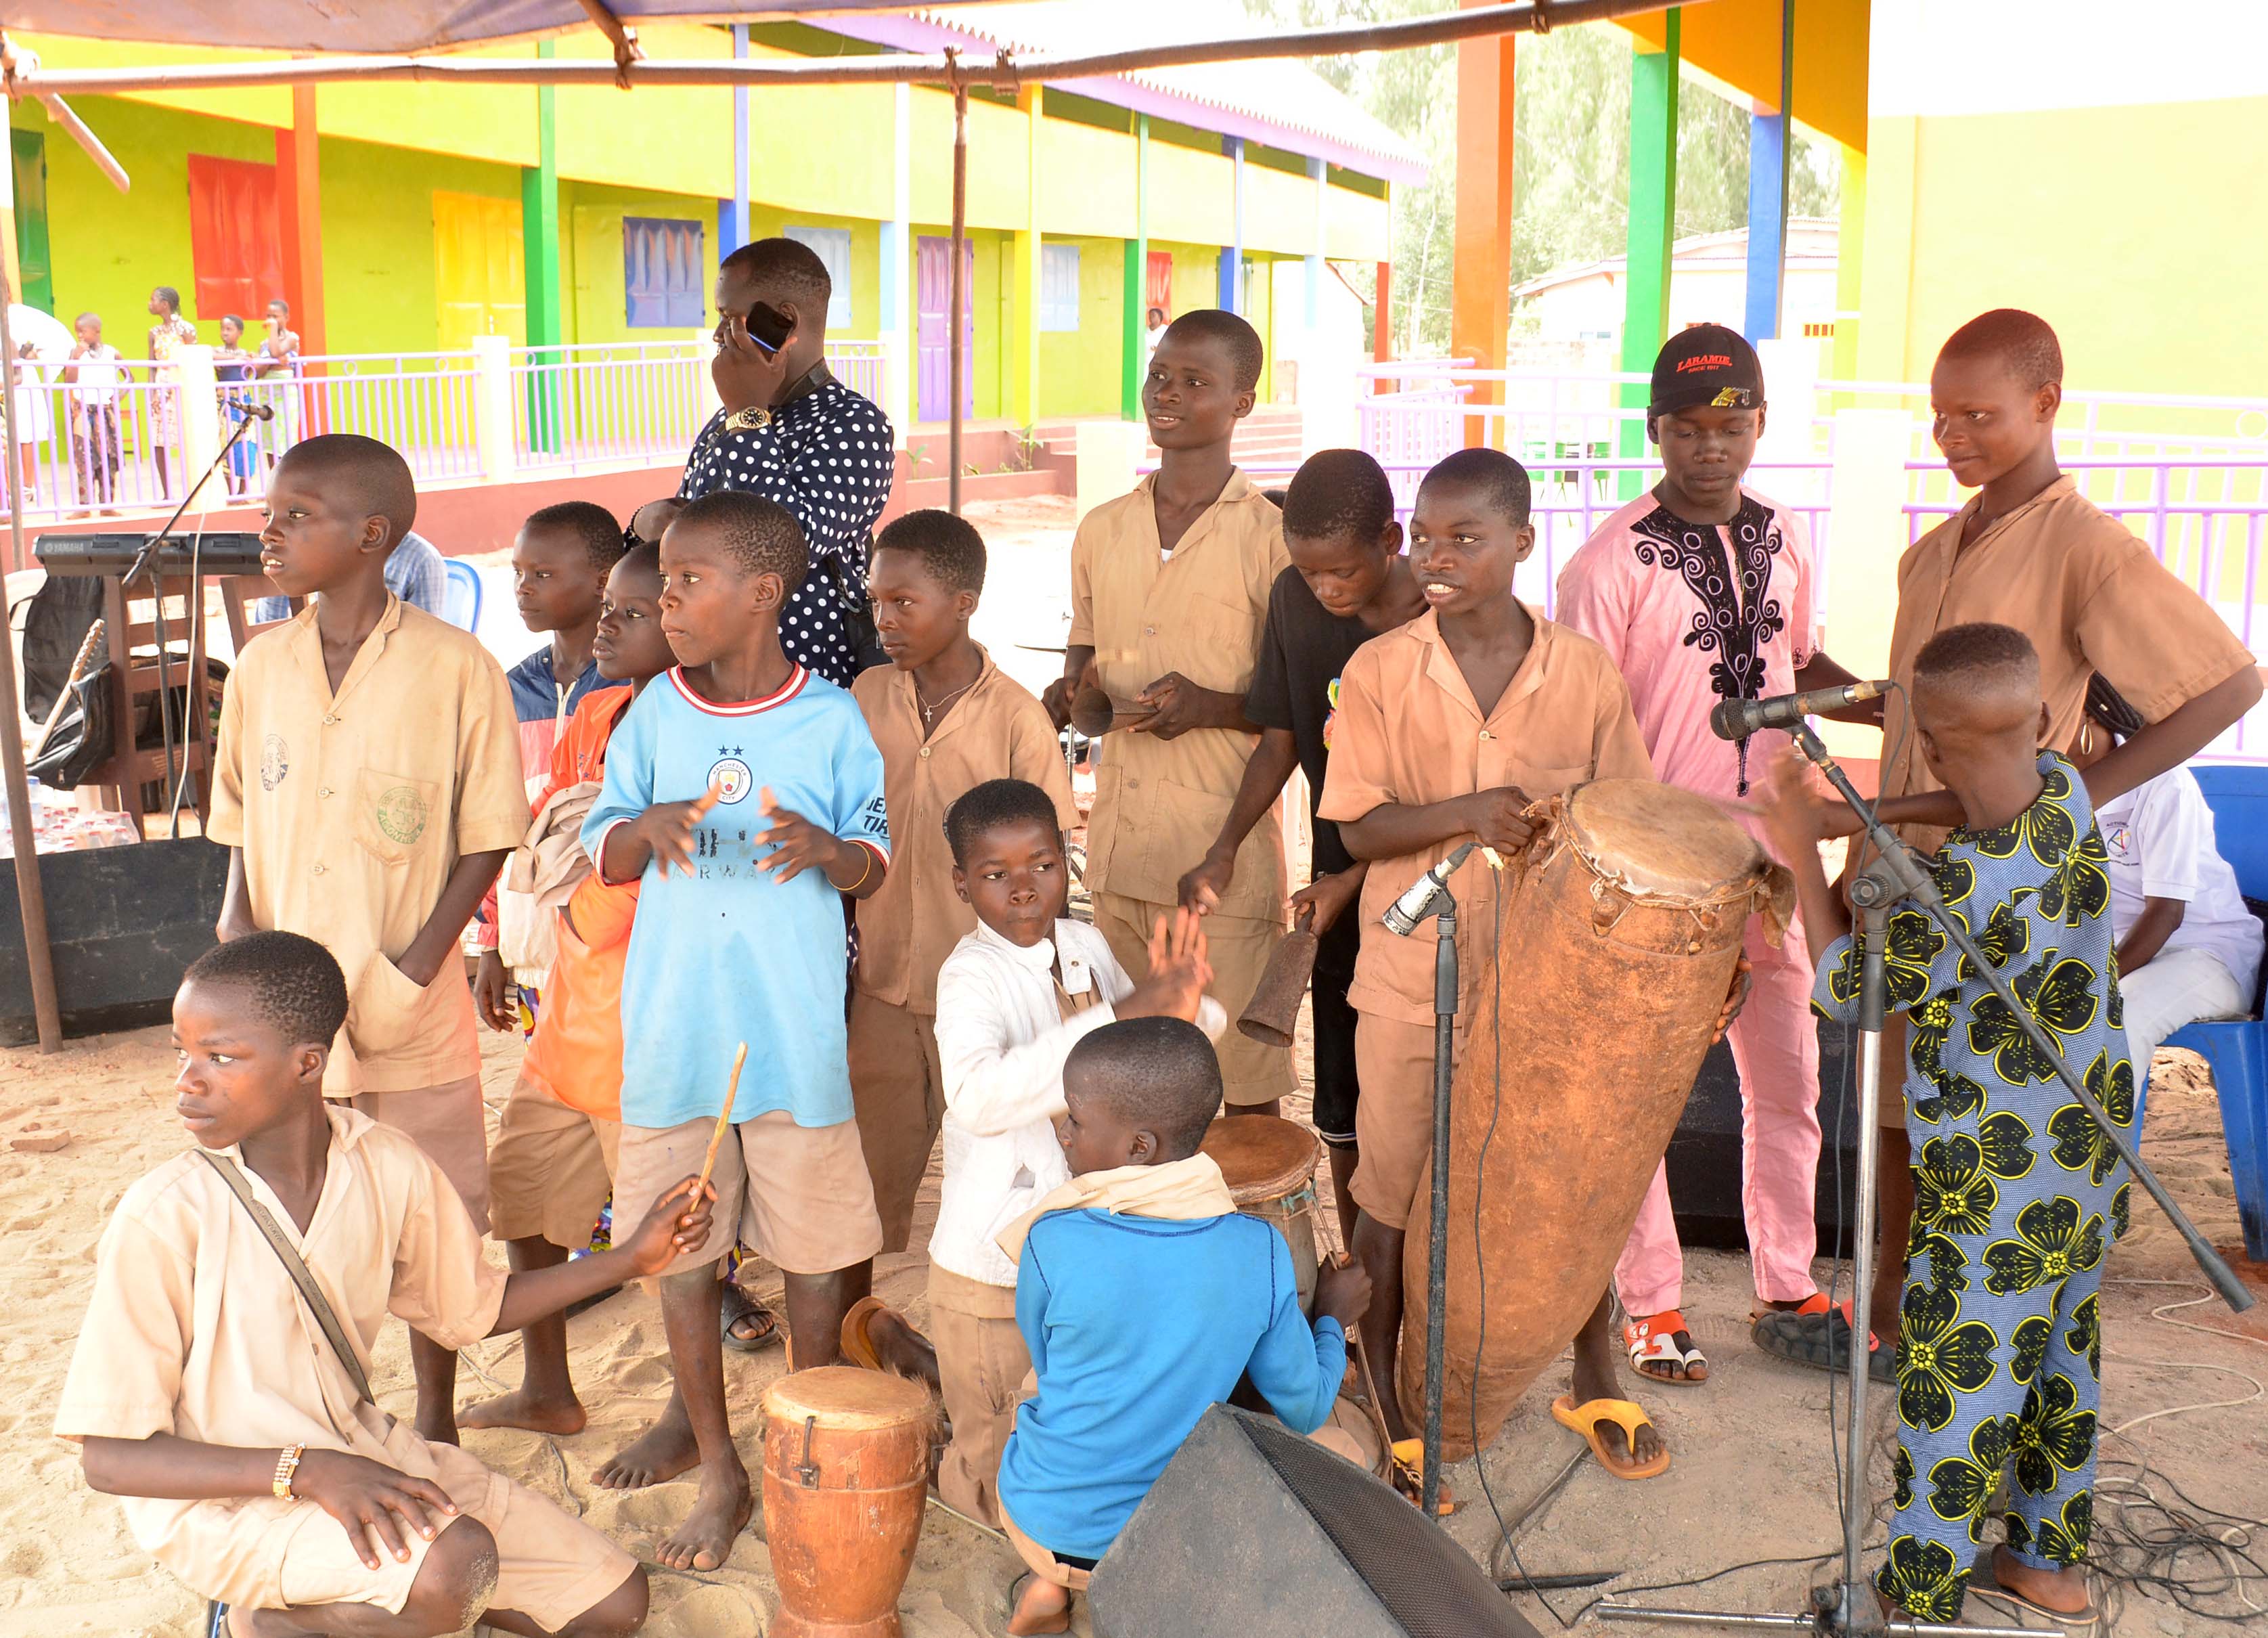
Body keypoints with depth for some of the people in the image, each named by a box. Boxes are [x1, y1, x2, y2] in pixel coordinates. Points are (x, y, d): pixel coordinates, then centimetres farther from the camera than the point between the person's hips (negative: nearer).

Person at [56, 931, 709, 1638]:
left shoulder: (387, 1168, -8)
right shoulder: (160, 1220, -22)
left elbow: (474, 1308, 10)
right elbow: (108, 1455, -18)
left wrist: (631, 1258, -1)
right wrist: (306, 1471, -30)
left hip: (359, 1448, 5)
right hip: (222, 1497, -5)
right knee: (457, 1561, -33)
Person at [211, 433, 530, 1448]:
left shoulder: (453, 668, -10)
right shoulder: (260, 668, 3)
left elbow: (487, 835, -6)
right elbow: (242, 824, 12)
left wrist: (420, 963, -14)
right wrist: (237, 929, -4)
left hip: (411, 1008, -3)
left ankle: (435, 1420, 30)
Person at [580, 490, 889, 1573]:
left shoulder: (831, 721, -4)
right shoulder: (654, 715, 2)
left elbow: (875, 866, 1)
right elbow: (603, 857, 6)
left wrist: (826, 849, -21)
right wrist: (652, 825, -16)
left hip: (796, 1031, -2)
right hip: (673, 1027, 2)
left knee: (814, 1244, 7)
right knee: (680, 1247, 9)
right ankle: (713, 1456, 26)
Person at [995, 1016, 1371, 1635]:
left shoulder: (1053, 1244, -23)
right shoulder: (1259, 1252, -17)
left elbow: (1049, 1367, -3)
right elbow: (1305, 1410, -6)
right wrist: (1332, 1320, 14)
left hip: (1048, 1527, -1)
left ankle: (1052, 1584, 14)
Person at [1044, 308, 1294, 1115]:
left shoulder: (1271, 535, -5)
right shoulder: (1101, 532, 11)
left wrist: (1210, 707, -20)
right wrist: (1068, 697, 1)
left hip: (1225, 844, -5)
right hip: (1116, 842, 5)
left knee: (1243, 1081, 1)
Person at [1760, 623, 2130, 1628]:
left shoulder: (1958, 894, -31)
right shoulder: (2068, 795, -10)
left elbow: (1844, 989, -14)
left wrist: (1801, 854, -5)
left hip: (1996, 1199, -8)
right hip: (2092, 1162, 8)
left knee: (1953, 1394, 8)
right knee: (2061, 1357, 23)